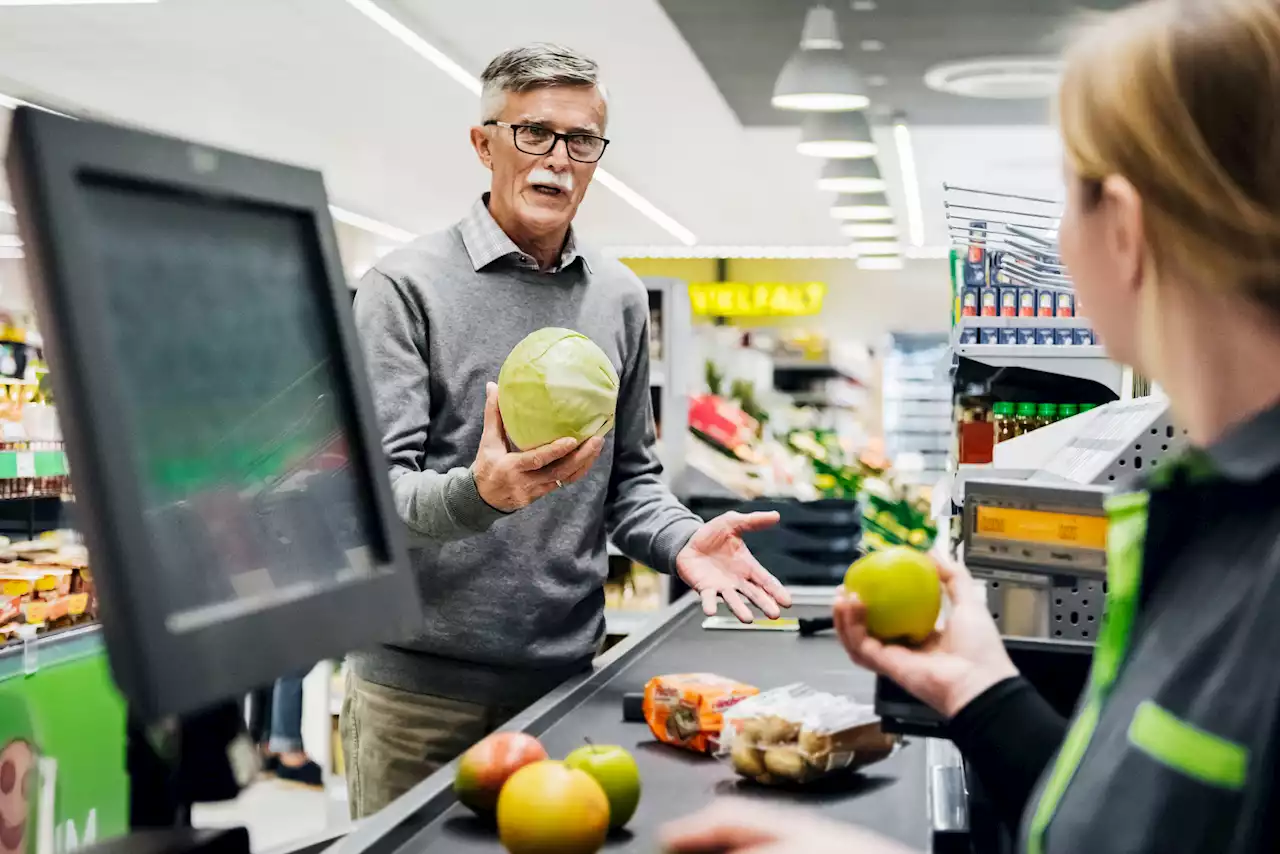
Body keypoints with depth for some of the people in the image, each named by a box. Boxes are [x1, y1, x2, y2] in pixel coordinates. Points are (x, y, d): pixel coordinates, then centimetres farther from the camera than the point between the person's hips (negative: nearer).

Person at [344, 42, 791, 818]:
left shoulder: (621, 298, 10)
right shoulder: (406, 286, -6)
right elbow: (377, 486, -13)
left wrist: (682, 542, -6)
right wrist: (478, 494, -33)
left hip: (566, 677, 4)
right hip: (421, 685, -4)